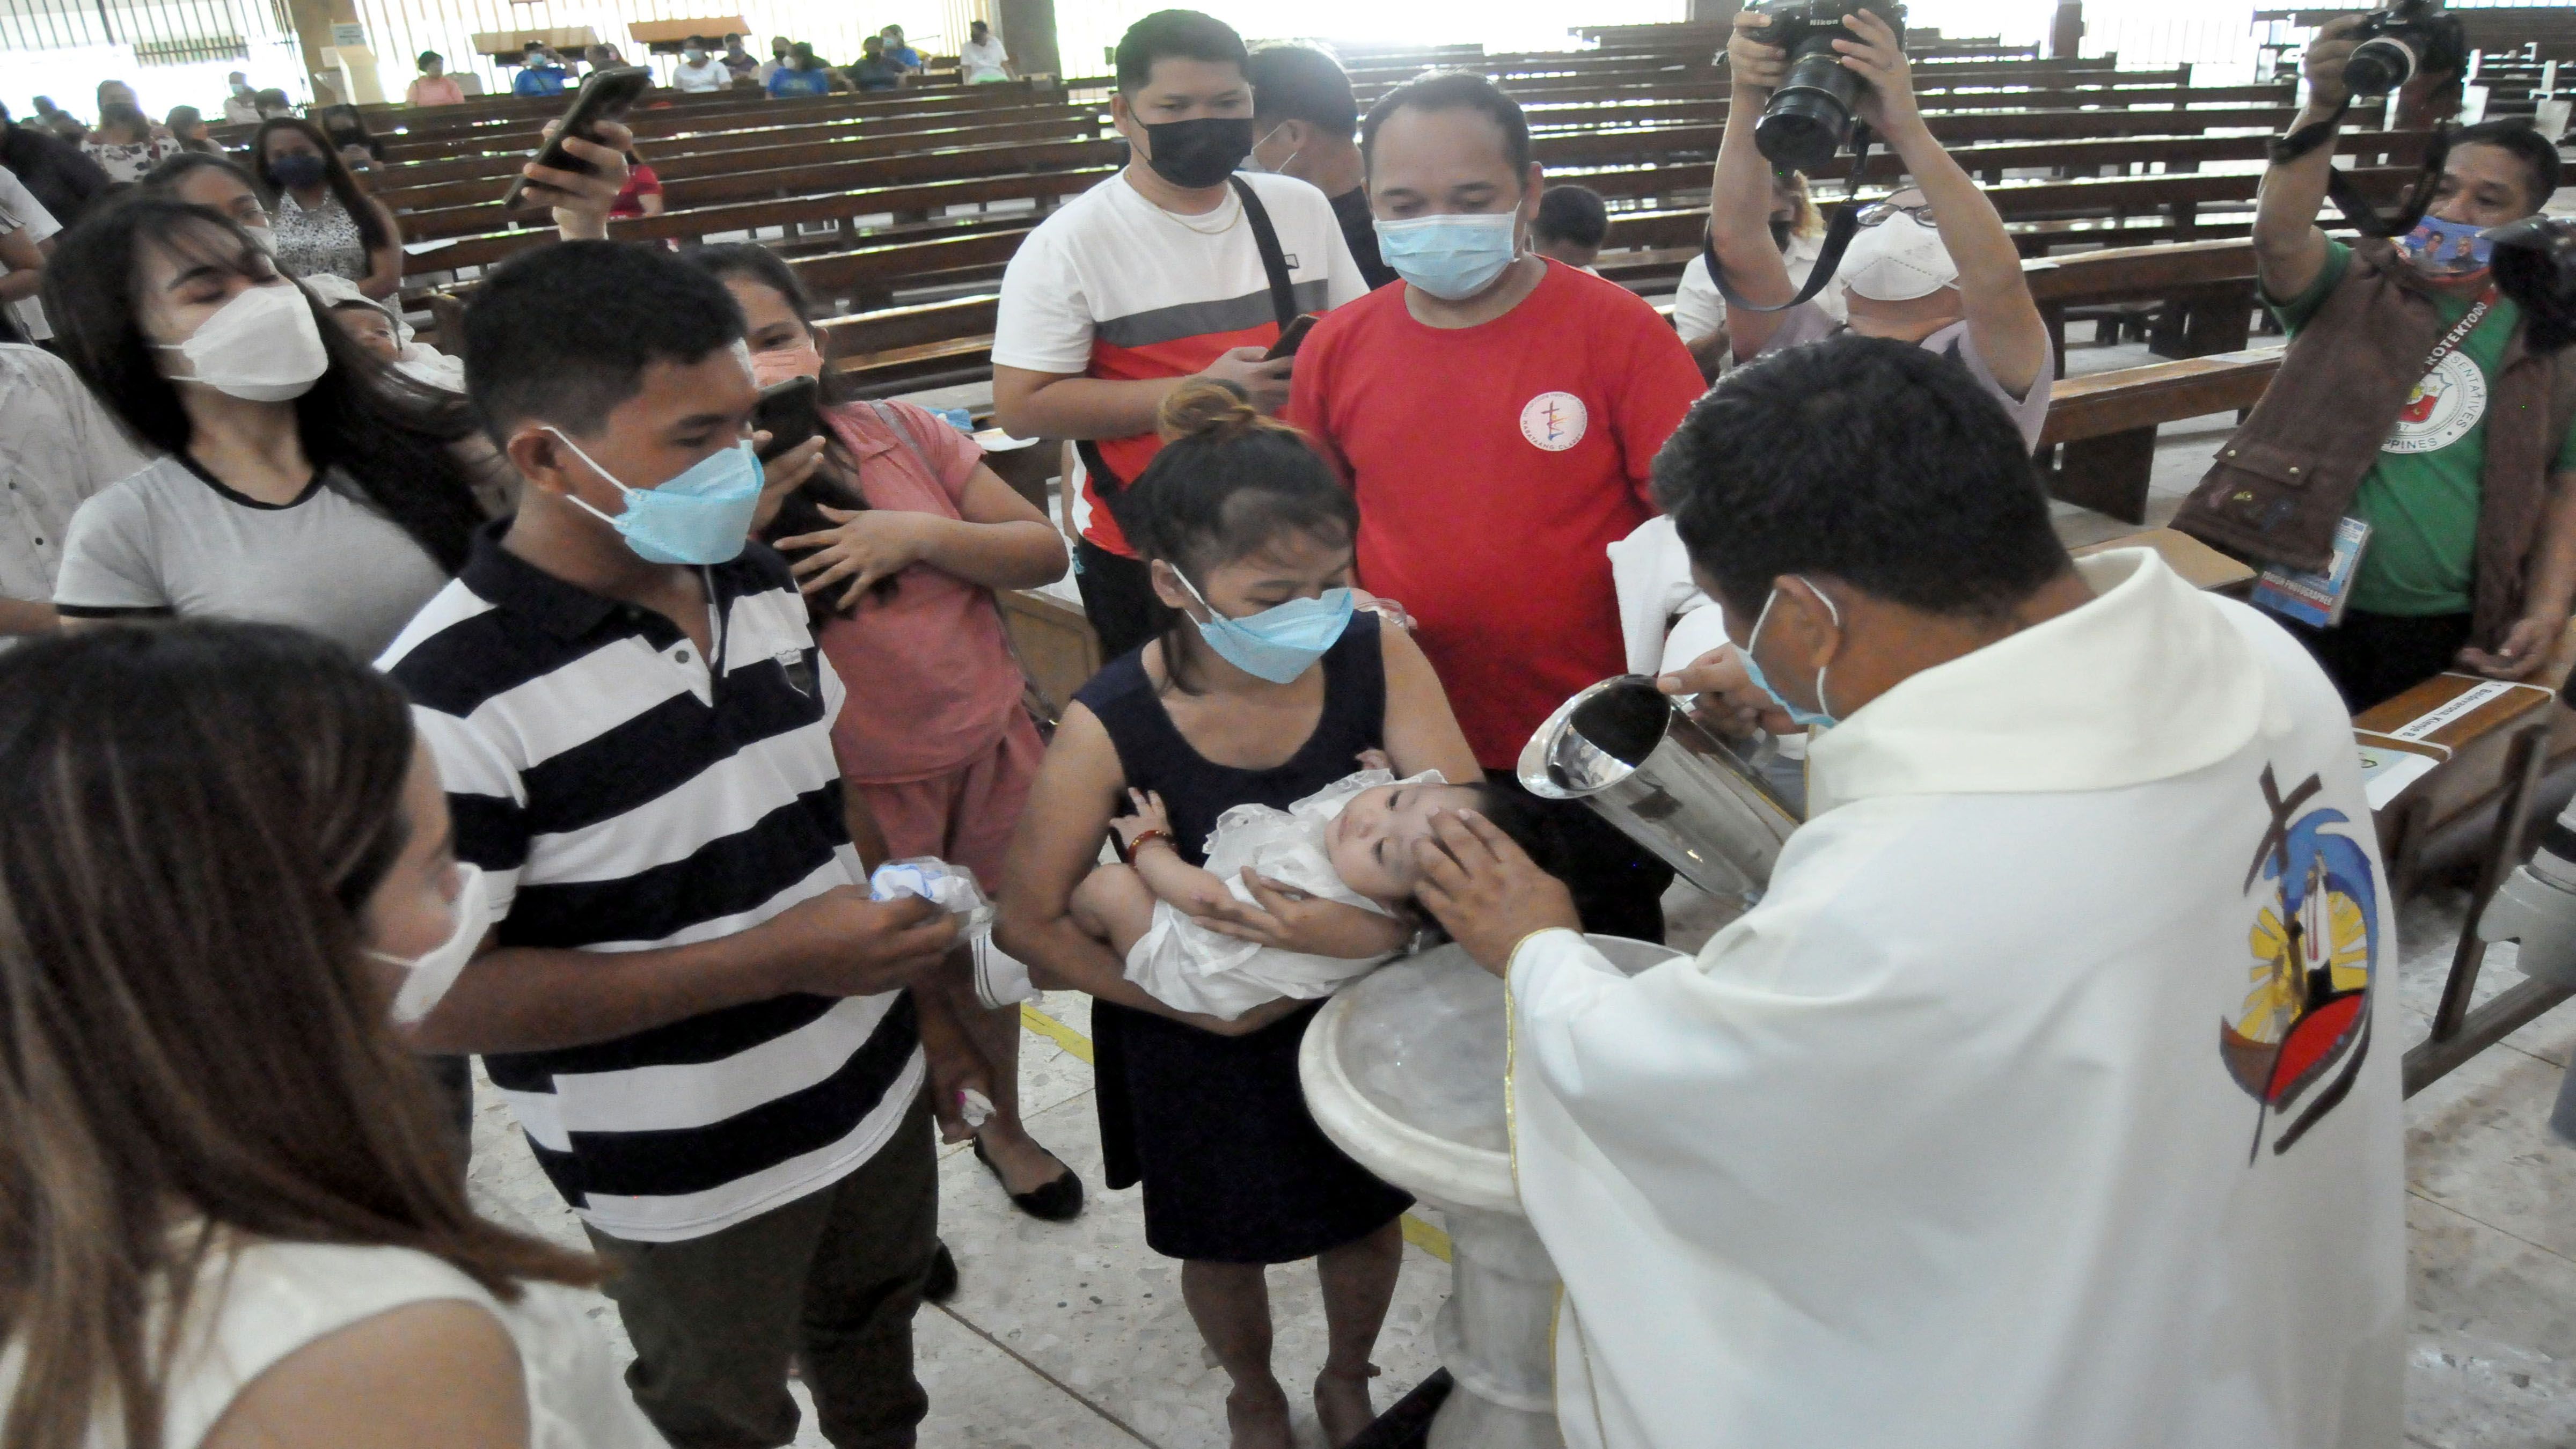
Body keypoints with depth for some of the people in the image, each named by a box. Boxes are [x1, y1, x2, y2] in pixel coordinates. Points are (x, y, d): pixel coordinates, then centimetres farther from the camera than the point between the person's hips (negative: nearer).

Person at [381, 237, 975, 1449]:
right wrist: (775, 958, -28)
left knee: (875, 1343, 29)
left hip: (873, 1092, 6)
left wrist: (918, 992, 10)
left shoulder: (760, 586, -5)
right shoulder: (453, 700, -26)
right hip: (686, 1184, -5)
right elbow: (435, 999, -25)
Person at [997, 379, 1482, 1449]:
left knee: (1370, 1218, 24)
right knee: (1225, 1242, 22)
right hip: (1202, 1039, -2)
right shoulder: (1112, 729, -28)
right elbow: (1029, 926, -18)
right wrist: (1200, 1004, -21)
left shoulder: (1376, 657, -22)